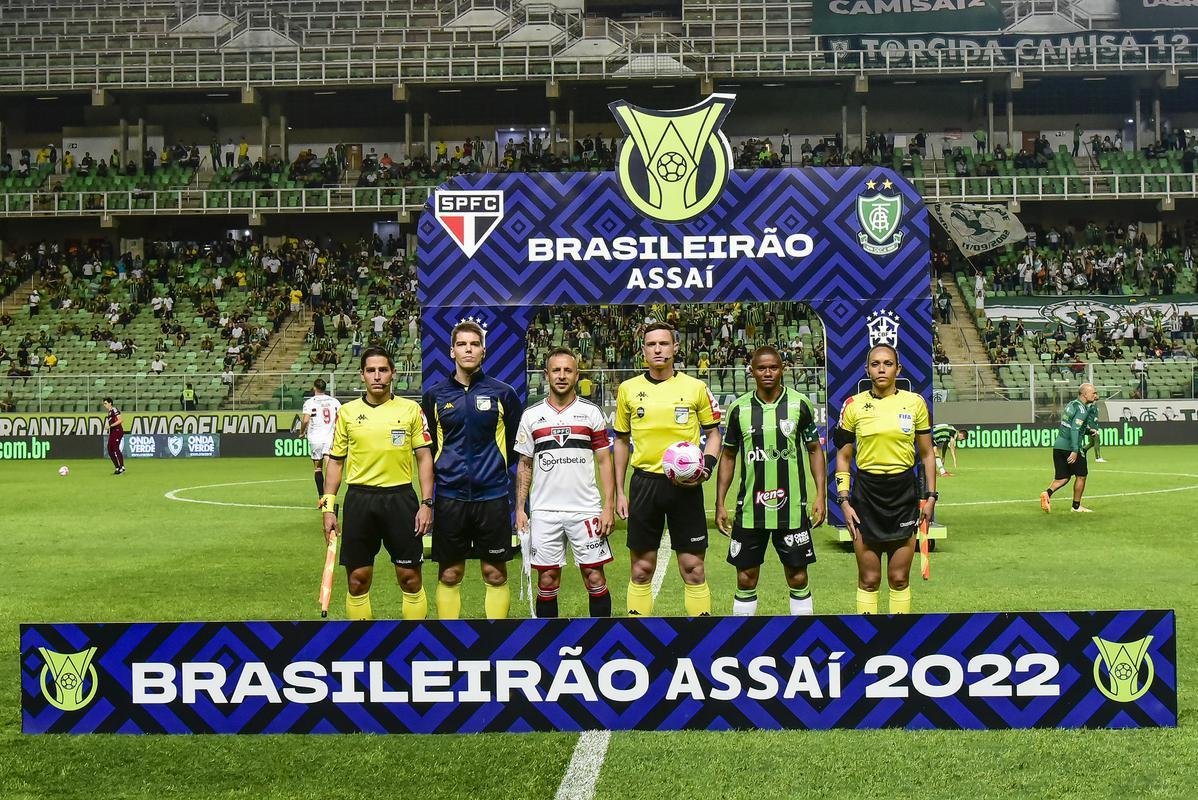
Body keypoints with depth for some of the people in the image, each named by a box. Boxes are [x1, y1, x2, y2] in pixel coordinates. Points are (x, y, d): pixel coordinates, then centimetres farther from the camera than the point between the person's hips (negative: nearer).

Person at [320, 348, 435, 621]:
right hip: (359, 498, 1)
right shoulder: (347, 412, 6)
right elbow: (335, 461, 10)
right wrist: (328, 508, 4)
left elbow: (424, 457, 3)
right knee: (357, 580, 4)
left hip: (400, 497, -1)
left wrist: (427, 503, -5)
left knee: (410, 577, 1)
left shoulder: (411, 410, 3)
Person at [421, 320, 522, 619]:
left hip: (492, 496, -1)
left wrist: (494, 466, 9)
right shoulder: (434, 395, 5)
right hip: (450, 496, 1)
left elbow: (516, 445, 9)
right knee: (449, 575, 6)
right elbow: (426, 447, 14)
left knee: (495, 574, 5)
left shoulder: (503, 393, 1)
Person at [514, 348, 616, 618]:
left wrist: (608, 507, -6)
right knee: (547, 581, 4)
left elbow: (604, 462, 3)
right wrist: (520, 509, 2)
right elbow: (524, 466, 10)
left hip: (586, 511, -1)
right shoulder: (531, 415, 7)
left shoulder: (591, 412, 4)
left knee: (595, 578, 0)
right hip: (544, 512, 1)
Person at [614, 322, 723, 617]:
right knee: (641, 569, 7)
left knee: (693, 568, 0)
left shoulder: (695, 387, 0)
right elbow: (621, 441, 13)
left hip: (685, 485, -1)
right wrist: (619, 492, 9)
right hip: (644, 483, 2)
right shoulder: (628, 389, 5)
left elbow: (713, 432, 8)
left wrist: (706, 465, -11)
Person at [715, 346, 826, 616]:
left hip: (792, 508, -1)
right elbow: (728, 456, 9)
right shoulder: (739, 407, 2)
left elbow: (815, 450, 6)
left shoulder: (800, 404, -1)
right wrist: (720, 503, 5)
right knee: (746, 579, 5)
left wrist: (821, 495, -3)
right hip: (749, 510, 1)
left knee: (798, 577, 5)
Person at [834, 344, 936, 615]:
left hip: (904, 493, 1)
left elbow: (927, 454, 9)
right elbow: (843, 456, 6)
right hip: (866, 493, 0)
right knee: (868, 579, 3)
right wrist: (844, 501, -2)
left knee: (900, 579, 6)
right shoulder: (854, 405, 0)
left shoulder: (915, 402, 1)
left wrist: (930, 496, 3)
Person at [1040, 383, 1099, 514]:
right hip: (1071, 447, -8)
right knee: (1081, 476, 9)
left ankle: (1047, 493, -11)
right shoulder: (1082, 410, -13)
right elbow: (1074, 430, -24)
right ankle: (1076, 506, 15)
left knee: (1063, 477, 12)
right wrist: (1075, 451, -29)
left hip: (1058, 446, 8)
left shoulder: (1071, 404, 15)